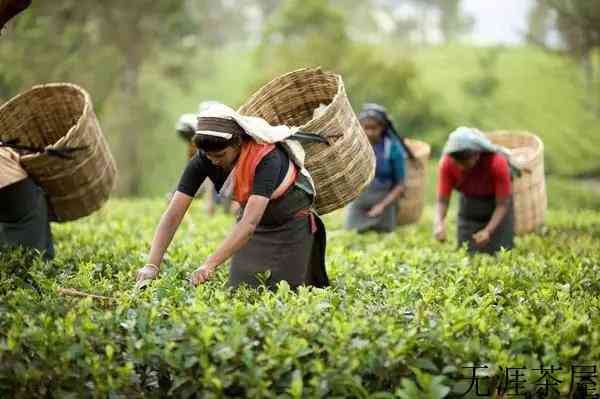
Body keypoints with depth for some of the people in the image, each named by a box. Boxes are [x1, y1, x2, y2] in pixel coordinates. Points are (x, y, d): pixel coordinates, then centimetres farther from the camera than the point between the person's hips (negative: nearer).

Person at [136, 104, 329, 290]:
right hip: (255, 218, 4)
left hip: (292, 221, -4)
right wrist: (152, 265, -40)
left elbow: (249, 223, -47)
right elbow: (173, 214, -27)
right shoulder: (203, 159, -25)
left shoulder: (266, 156, -38)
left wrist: (209, 265, -55)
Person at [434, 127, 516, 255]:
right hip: (469, 203, 2)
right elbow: (442, 200, -23)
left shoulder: (497, 162, -35)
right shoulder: (447, 163, -28)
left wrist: (488, 231, -42)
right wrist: (439, 223, -44)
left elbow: (502, 204, -27)